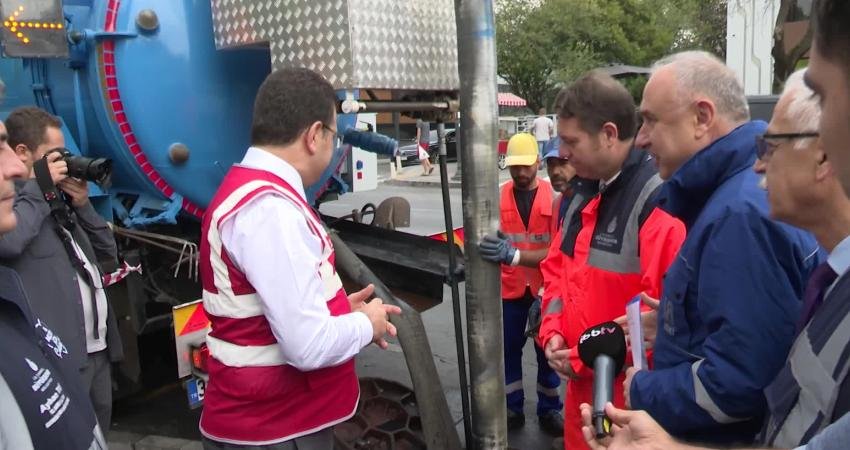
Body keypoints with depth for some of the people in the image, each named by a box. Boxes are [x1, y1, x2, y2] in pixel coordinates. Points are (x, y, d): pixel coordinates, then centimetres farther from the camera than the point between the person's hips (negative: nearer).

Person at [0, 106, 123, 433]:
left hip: (98, 349, 8)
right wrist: (38, 187, -14)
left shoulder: (58, 201, 16)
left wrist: (82, 206, 5)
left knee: (99, 435, 19)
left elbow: (109, 259, 17)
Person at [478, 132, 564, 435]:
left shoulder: (553, 196, -12)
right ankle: (513, 409, 29)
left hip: (544, 287, -1)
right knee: (509, 349, 12)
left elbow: (556, 249, -19)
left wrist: (514, 255, -33)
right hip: (509, 287, 1)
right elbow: (489, 239, -6)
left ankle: (549, 409, 30)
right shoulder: (499, 196, -7)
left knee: (547, 350, 13)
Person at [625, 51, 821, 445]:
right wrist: (672, 324, 6)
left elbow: (736, 380, -32)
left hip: (729, 437, -9)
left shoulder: (743, 212, -27)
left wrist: (643, 392, -17)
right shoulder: (734, 192, 6)